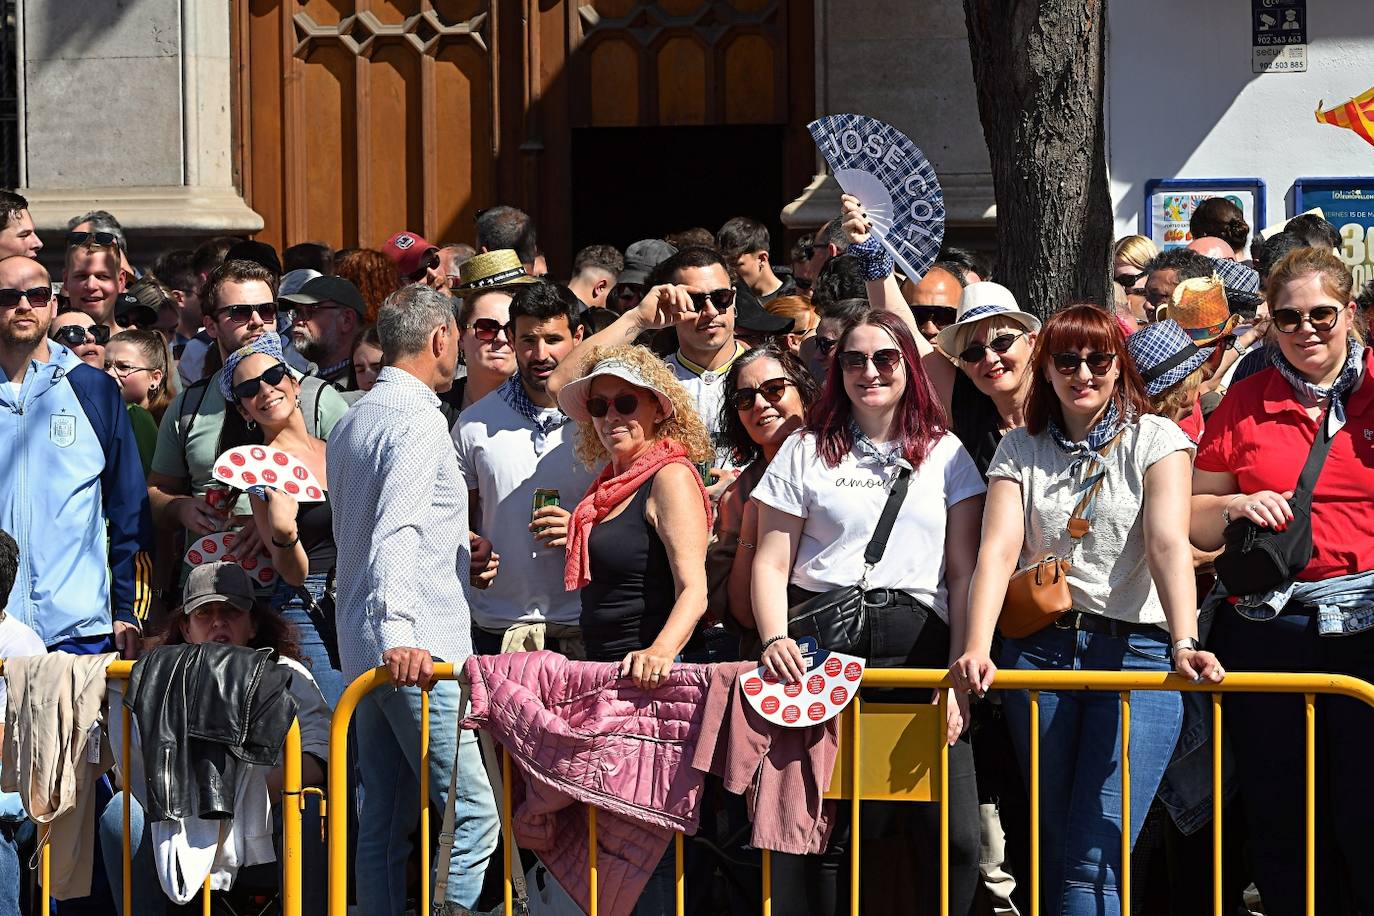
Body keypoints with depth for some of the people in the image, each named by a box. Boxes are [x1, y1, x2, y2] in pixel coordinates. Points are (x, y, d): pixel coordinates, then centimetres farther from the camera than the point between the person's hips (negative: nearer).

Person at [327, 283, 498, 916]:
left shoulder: (352, 420, 19)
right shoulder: (419, 419, -11)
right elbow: (396, 532, -24)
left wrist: (454, 549, 31)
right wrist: (398, 634, -34)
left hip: (361, 650, 10)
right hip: (419, 650, -10)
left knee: (383, 821, 10)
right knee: (473, 816, -10)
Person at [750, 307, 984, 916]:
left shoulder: (945, 455, 13)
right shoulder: (806, 450, 12)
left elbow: (965, 572, 7)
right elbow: (771, 562, 8)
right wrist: (775, 640, -10)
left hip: (920, 642, 0)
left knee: (954, 837, -9)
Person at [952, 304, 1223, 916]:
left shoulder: (1154, 439, 2)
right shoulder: (1020, 450, 10)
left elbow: (1169, 544, -13)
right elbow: (999, 549, -3)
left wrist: (1184, 644, -29)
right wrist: (976, 649, -20)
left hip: (1136, 649, -3)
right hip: (1039, 650, 3)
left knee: (1096, 857, -13)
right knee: (1054, 849, 7)